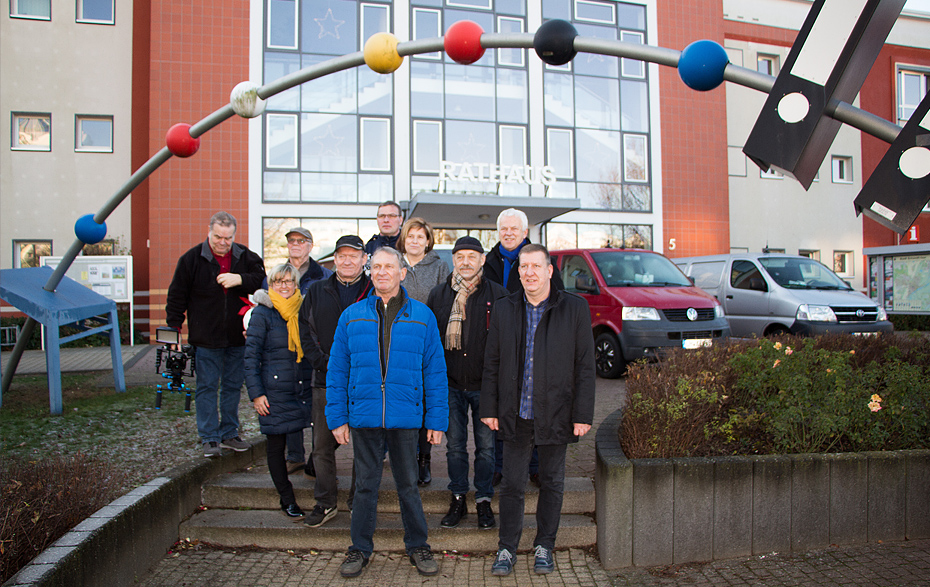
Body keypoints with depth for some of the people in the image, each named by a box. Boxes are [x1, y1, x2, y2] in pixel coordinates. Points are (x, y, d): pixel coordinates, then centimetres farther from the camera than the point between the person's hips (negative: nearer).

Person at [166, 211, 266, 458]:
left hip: (237, 337, 3)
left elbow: (263, 279, -3)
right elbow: (177, 297, 0)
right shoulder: (192, 259, -3)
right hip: (206, 338, -3)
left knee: (233, 386, 12)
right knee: (207, 387, 2)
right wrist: (174, 330, -3)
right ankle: (209, 438, 12)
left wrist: (240, 279, -20)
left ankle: (229, 433, 26)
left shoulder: (245, 257, 3)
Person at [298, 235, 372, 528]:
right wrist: (323, 362, -5)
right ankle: (325, 502, 22)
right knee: (323, 444, 8)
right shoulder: (317, 291, 10)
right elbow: (305, 332, 8)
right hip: (327, 382, 2)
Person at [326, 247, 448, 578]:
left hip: (405, 417, -1)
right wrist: (337, 418, -1)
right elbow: (337, 370, 5)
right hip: (363, 416, 1)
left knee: (408, 484, 12)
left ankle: (417, 547, 29)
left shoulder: (422, 317, 1)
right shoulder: (352, 316, 4)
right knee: (366, 484, 12)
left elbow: (435, 371, 0)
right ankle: (360, 549, 28)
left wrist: (437, 420, -4)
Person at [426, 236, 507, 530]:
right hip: (451, 384, 2)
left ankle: (483, 500, 23)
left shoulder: (498, 295, -3)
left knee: (486, 447, 7)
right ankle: (458, 500, 25)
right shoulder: (439, 294, 4)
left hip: (485, 385, -1)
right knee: (455, 446, 11)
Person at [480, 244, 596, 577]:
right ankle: (506, 549, 22)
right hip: (515, 415, 1)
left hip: (555, 415, -1)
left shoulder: (574, 308, -3)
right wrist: (489, 408, 2)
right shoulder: (504, 310, 4)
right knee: (512, 484, 8)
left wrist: (583, 414, -7)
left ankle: (544, 547, 29)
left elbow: (585, 366, -3)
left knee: (551, 483, 12)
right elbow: (491, 364, 7)